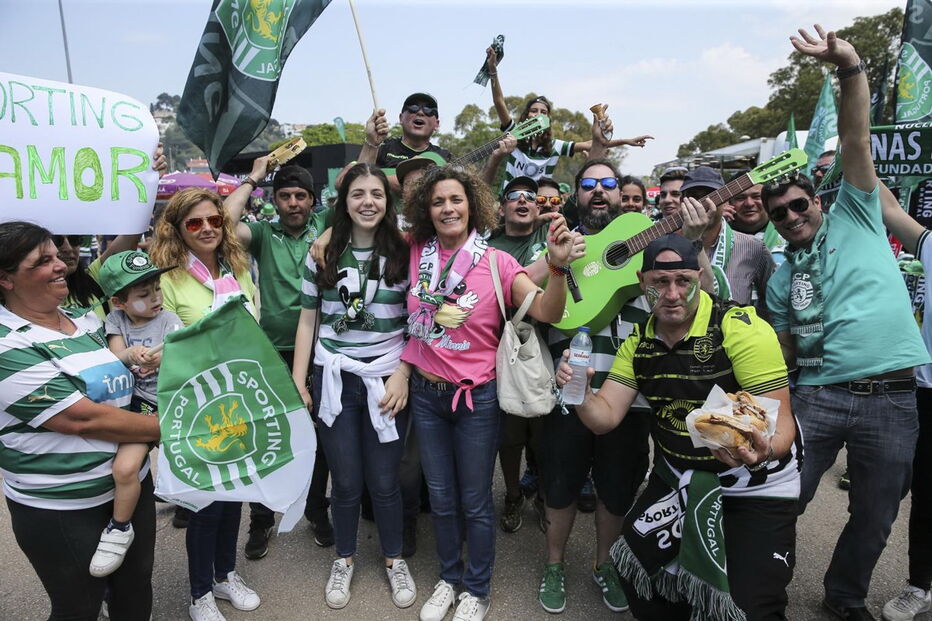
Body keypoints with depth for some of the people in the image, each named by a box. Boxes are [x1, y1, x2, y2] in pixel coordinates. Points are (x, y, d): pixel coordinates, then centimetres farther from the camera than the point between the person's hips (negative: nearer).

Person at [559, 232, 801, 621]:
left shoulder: (741, 328, -20)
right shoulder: (639, 341, -3)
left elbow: (780, 424, -21)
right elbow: (605, 418, -6)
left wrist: (763, 451, -44)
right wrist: (579, 393, -27)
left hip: (755, 486, -4)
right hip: (677, 479, 5)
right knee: (638, 582, 9)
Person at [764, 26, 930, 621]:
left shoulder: (855, 219, 6)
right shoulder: (781, 279, 11)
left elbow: (856, 142, -7)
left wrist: (851, 67, -18)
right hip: (818, 397, 1)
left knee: (874, 519, 13)